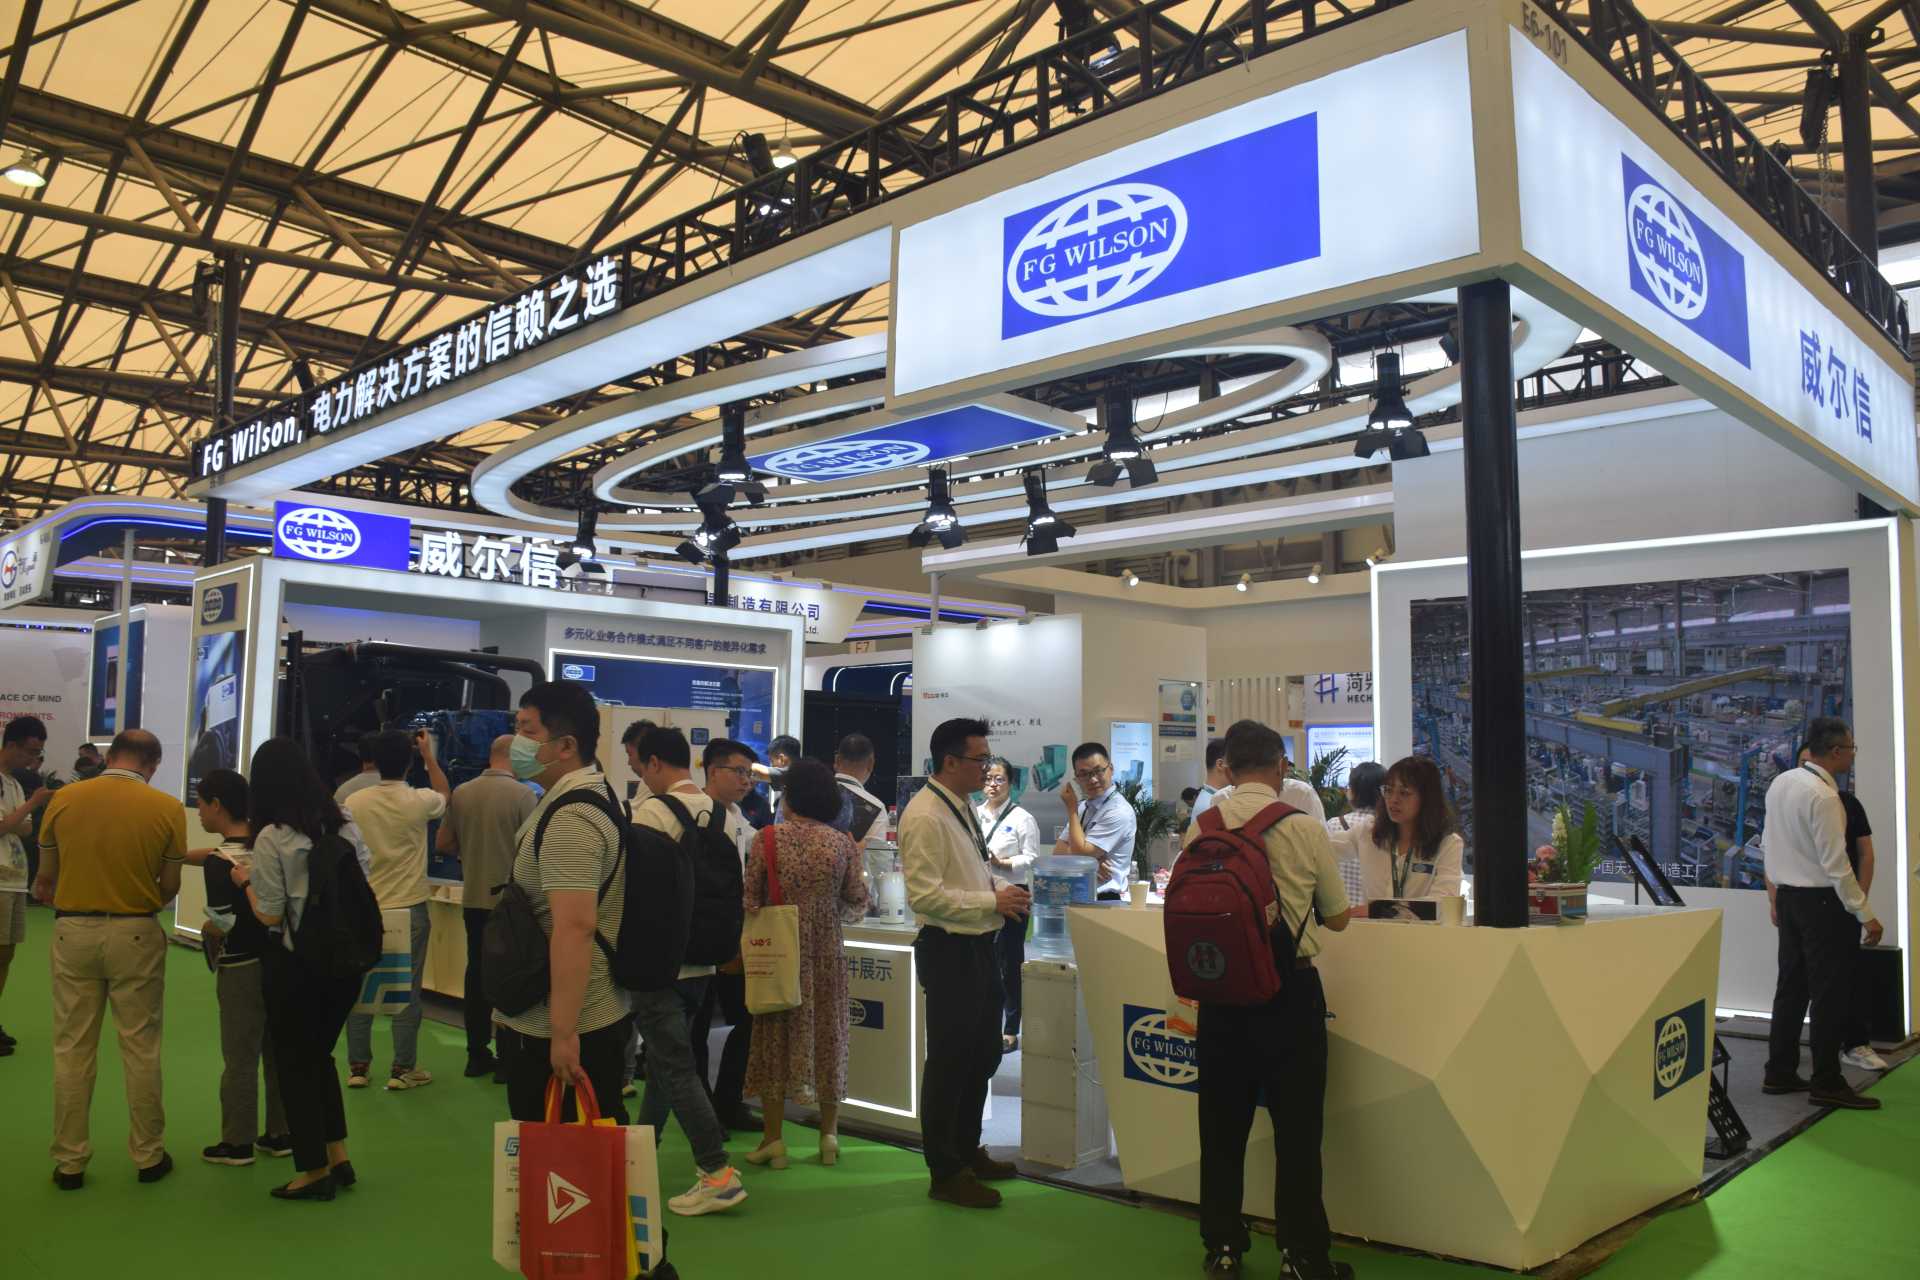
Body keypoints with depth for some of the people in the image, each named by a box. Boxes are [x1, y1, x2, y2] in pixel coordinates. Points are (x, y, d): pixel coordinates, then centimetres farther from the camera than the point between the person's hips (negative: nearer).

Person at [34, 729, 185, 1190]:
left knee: (72, 1048, 12)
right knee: (140, 1048, 9)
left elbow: (46, 877, 4)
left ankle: (69, 1160, 18)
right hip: (136, 934, -1)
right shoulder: (167, 808, -8)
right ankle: (148, 1155, 18)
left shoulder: (63, 799, -3)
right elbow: (170, 886, -1)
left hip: (74, 930, 2)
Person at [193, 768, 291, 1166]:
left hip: (242, 968, -6)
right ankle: (280, 1134, 24)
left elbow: (221, 926, -21)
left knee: (240, 1058, 6)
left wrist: (206, 934, -1)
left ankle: (237, 1143, 17)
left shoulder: (219, 863, -19)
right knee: (278, 1051, 15)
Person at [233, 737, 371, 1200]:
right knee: (320, 1055, 22)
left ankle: (314, 1171, 18)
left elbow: (270, 916, -11)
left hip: (296, 964, -5)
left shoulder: (271, 837, -13)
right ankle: (338, 1158, 24)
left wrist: (246, 881, 5)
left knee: (295, 1063, 10)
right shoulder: (344, 822, 2)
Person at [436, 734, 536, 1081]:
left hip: (473, 900, 5)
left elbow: (442, 844, 9)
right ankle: (506, 1059, 7)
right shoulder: (522, 794, -15)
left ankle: (477, 1056, 20)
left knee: (477, 974, 13)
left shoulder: (461, 793, 0)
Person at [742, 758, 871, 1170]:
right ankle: (829, 1135, 19)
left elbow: (750, 900, -6)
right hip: (827, 952, 2)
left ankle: (773, 1139, 10)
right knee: (827, 1035, 12)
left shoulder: (767, 839, -8)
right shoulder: (843, 843, -4)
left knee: (775, 1036, 8)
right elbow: (858, 901, 1)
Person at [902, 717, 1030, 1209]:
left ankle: (967, 1150, 36)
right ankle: (946, 1173, 16)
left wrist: (1005, 891, 4)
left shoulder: (963, 808, 12)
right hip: (949, 951, -10)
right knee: (949, 1061, 2)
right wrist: (993, 901, -20)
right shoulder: (925, 816, -18)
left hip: (978, 946, 10)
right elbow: (925, 895, -24)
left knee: (983, 1053, 19)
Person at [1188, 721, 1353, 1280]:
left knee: (1222, 1124, 12)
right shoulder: (1305, 829, -9)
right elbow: (1337, 918, 2)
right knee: (1296, 1128, 8)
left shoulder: (1201, 829, -4)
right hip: (1291, 990, -2)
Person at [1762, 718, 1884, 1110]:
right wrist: (1866, 915, -13)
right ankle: (1826, 1083, 5)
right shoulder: (1823, 796, -19)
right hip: (1822, 901, -8)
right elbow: (1836, 864, -19)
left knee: (1791, 985, 13)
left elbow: (1768, 842, 12)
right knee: (1830, 992, -1)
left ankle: (1779, 1072, 19)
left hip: (1788, 896, 8)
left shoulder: (1780, 783, 6)